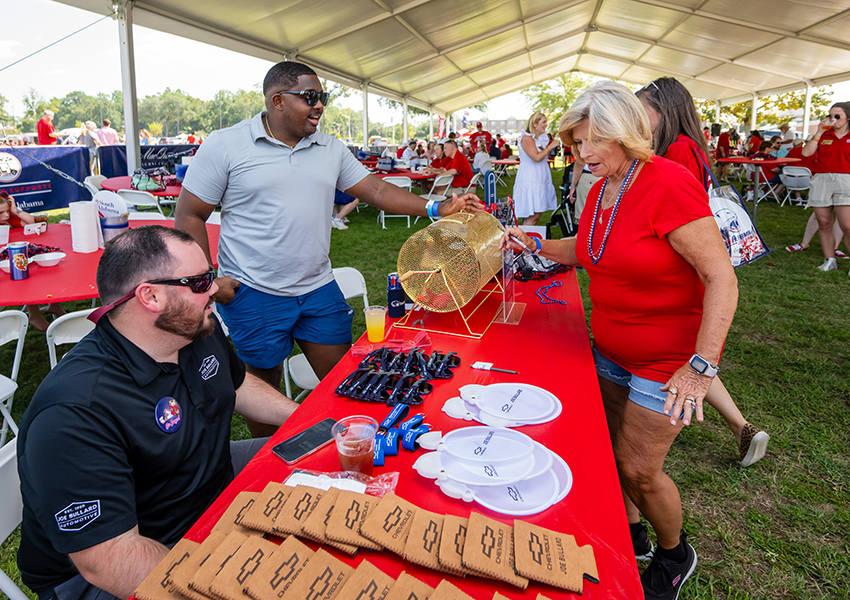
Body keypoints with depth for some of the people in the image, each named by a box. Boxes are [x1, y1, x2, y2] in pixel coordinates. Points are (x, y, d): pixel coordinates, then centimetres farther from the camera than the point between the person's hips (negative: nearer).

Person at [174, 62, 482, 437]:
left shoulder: (331, 149, 7)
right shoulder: (225, 146, -5)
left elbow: (376, 190, 5)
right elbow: (189, 215, -3)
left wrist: (438, 208, -6)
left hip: (319, 289, 4)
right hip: (254, 294, -3)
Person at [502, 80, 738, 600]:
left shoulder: (669, 183, -22)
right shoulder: (601, 191, 3)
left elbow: (722, 279, -24)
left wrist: (700, 366, -28)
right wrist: (534, 244, 5)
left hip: (668, 358, -7)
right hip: (610, 350, 7)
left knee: (639, 470, 4)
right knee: (610, 450, 16)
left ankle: (675, 555, 36)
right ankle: (631, 533, 43)